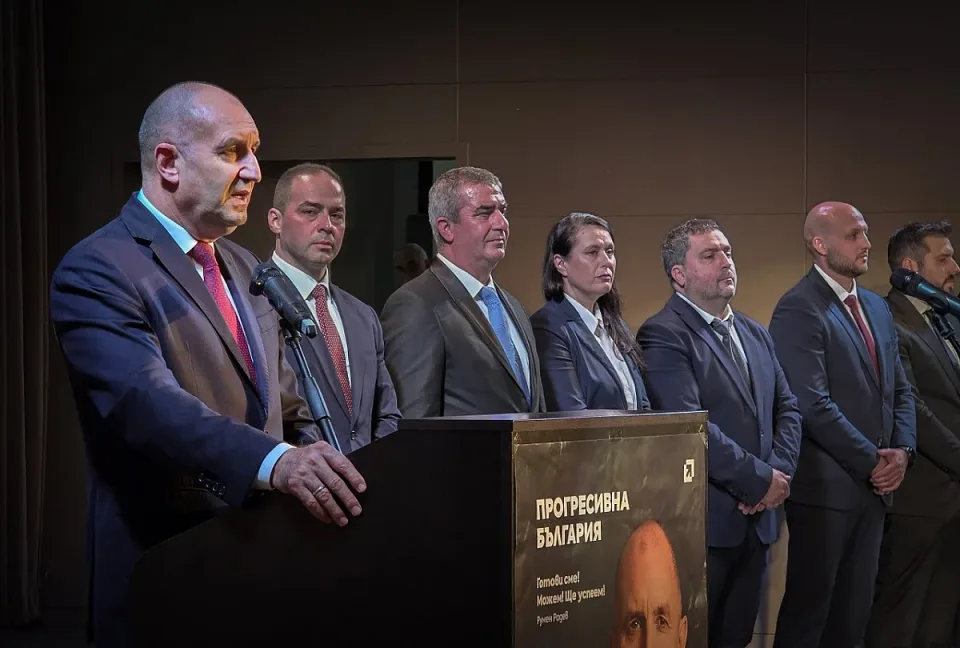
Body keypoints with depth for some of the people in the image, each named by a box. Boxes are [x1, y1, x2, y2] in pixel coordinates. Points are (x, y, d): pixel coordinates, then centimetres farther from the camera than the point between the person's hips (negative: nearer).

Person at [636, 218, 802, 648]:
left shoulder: (755, 334, 17)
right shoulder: (663, 335, -10)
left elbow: (786, 408, 15)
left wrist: (779, 470, -4)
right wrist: (761, 479, -14)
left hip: (756, 517, 7)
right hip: (702, 521, -7)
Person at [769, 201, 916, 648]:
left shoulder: (877, 308, 15)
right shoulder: (799, 309, -13)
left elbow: (899, 388, 17)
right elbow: (814, 406, -20)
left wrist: (902, 449, -1)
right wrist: (872, 461, -14)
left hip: (873, 484, 8)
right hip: (826, 487, -8)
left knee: (854, 612, 12)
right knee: (809, 610, 2)